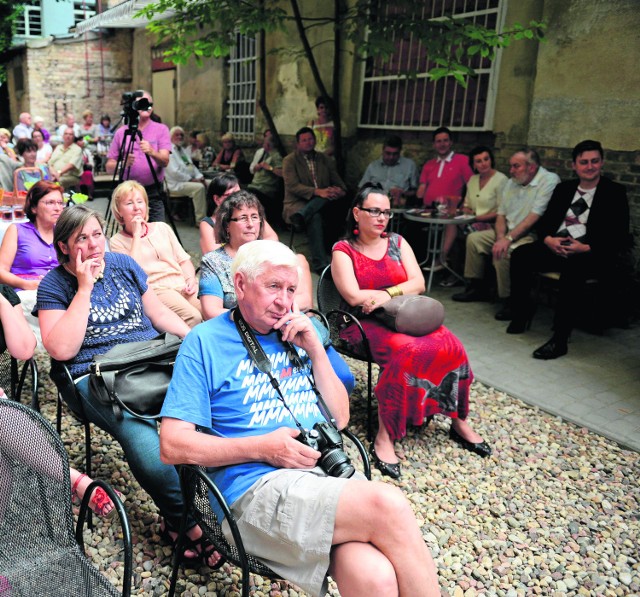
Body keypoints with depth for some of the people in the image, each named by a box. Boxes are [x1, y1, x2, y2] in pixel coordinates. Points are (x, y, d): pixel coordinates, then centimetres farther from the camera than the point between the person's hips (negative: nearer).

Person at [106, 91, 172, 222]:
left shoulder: (161, 129, 5)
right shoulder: (121, 132, 8)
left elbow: (165, 161, -9)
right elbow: (109, 168, 7)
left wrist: (152, 152, -29)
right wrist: (123, 163, -14)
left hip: (154, 192, -1)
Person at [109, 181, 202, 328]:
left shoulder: (162, 228, 22)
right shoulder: (117, 241, 9)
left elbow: (183, 259, 20)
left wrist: (191, 278, -1)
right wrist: (136, 235, -5)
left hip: (182, 284, 4)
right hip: (156, 289, -4)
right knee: (193, 317, -34)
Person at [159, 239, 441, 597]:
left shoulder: (302, 332, 18)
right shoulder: (205, 341, 4)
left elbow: (340, 418, 16)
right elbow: (172, 446, -2)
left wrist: (316, 350, 3)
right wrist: (262, 447, -12)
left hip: (327, 474, 4)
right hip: (256, 487, -4)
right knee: (388, 506, -28)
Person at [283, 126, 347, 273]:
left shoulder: (326, 161, 19)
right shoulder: (290, 160, 6)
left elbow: (339, 183, 15)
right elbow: (292, 186, -9)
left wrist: (340, 191, -13)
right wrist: (317, 192, -25)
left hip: (321, 205, 4)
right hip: (296, 204, -4)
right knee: (315, 217, -37)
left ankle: (301, 217, -42)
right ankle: (320, 264, -44)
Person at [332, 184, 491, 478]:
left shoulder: (397, 242, 13)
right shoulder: (343, 250, 0)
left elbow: (419, 282, 3)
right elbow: (354, 297, -13)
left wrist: (387, 295, -14)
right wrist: (400, 291, -6)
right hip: (368, 323, -5)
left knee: (450, 346, -21)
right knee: (407, 352, -34)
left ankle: (459, 421, -4)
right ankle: (384, 438, -27)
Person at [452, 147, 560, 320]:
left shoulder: (549, 181, -15)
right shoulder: (511, 183, 11)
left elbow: (534, 218, -22)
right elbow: (501, 215, 10)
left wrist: (508, 239, -26)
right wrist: (500, 237, -10)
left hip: (533, 235, -9)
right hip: (509, 232, 9)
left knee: (503, 253, -32)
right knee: (474, 238, 3)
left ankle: (509, 301, -15)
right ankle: (477, 288, 14)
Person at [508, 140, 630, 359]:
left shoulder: (615, 192, 2)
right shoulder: (563, 188, 16)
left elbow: (619, 237, -6)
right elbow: (544, 222, 14)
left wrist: (586, 248, -21)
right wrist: (548, 239, -10)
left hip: (591, 254, -5)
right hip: (556, 247, 5)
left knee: (572, 267, -38)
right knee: (520, 255, -19)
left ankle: (559, 339, -36)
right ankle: (521, 314, -3)